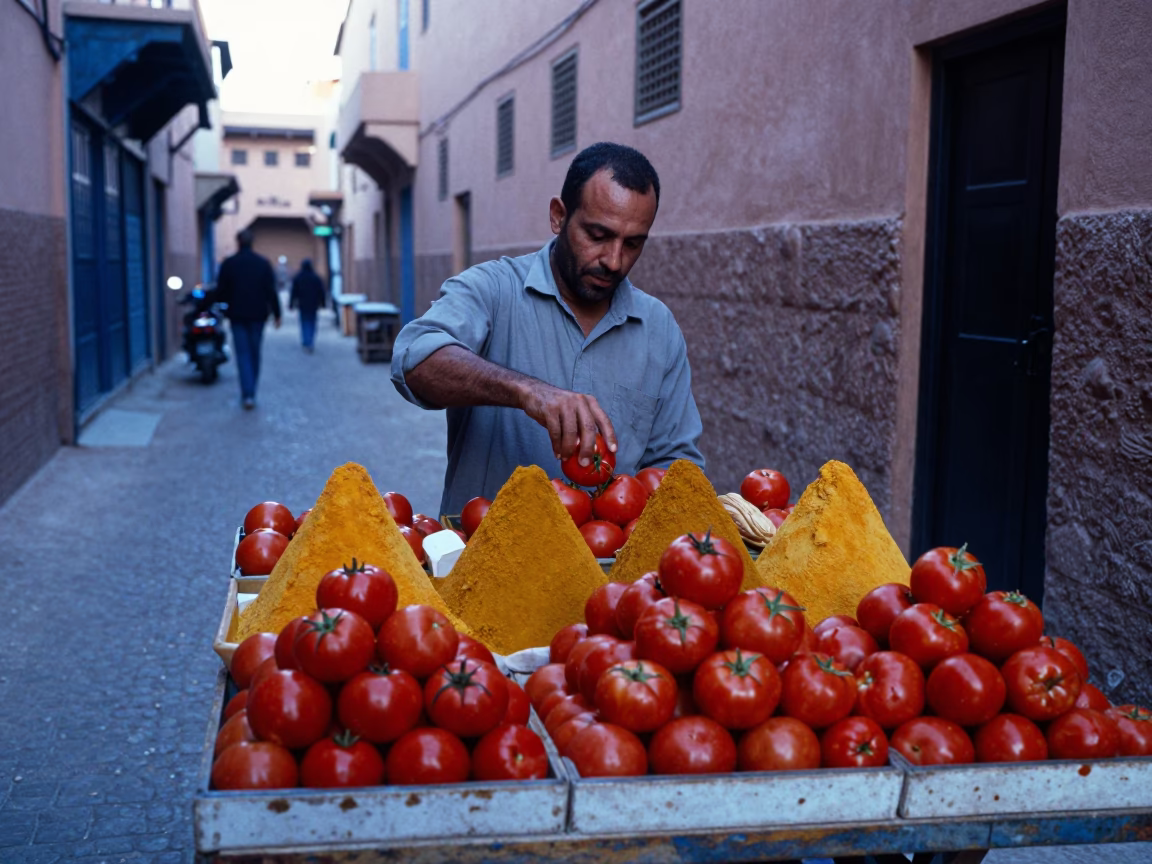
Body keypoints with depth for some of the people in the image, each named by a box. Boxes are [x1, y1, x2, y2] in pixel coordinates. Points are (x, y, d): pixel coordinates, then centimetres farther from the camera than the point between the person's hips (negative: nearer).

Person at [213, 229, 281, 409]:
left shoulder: (228, 263, -4)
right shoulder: (263, 263, -2)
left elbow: (221, 291, 1)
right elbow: (271, 291, -4)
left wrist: (219, 306, 20)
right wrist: (276, 313, 1)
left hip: (237, 315, -1)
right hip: (258, 315, 1)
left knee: (243, 354, -1)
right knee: (255, 353, 12)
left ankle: (248, 394, -13)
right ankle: (250, 392, 19)